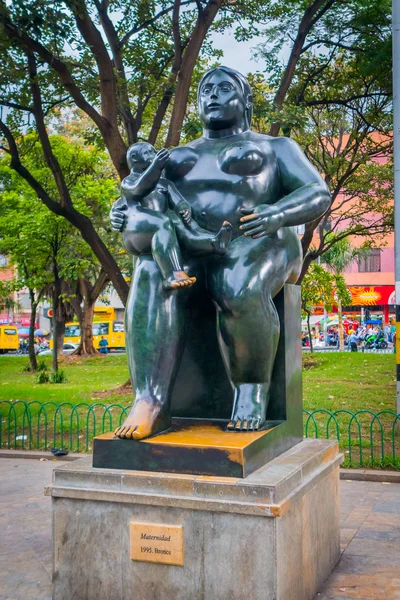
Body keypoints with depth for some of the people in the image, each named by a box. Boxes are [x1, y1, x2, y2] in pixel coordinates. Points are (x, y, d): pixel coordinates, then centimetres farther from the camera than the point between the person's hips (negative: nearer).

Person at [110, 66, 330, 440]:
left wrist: (275, 214, -19)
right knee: (152, 286, -33)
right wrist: (121, 215, -4)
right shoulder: (179, 158, 30)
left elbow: (317, 195, 4)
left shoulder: (275, 148, 18)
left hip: (251, 248, -2)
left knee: (239, 291, -38)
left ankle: (251, 389, -19)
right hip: (182, 251, 3)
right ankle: (150, 404, -40)